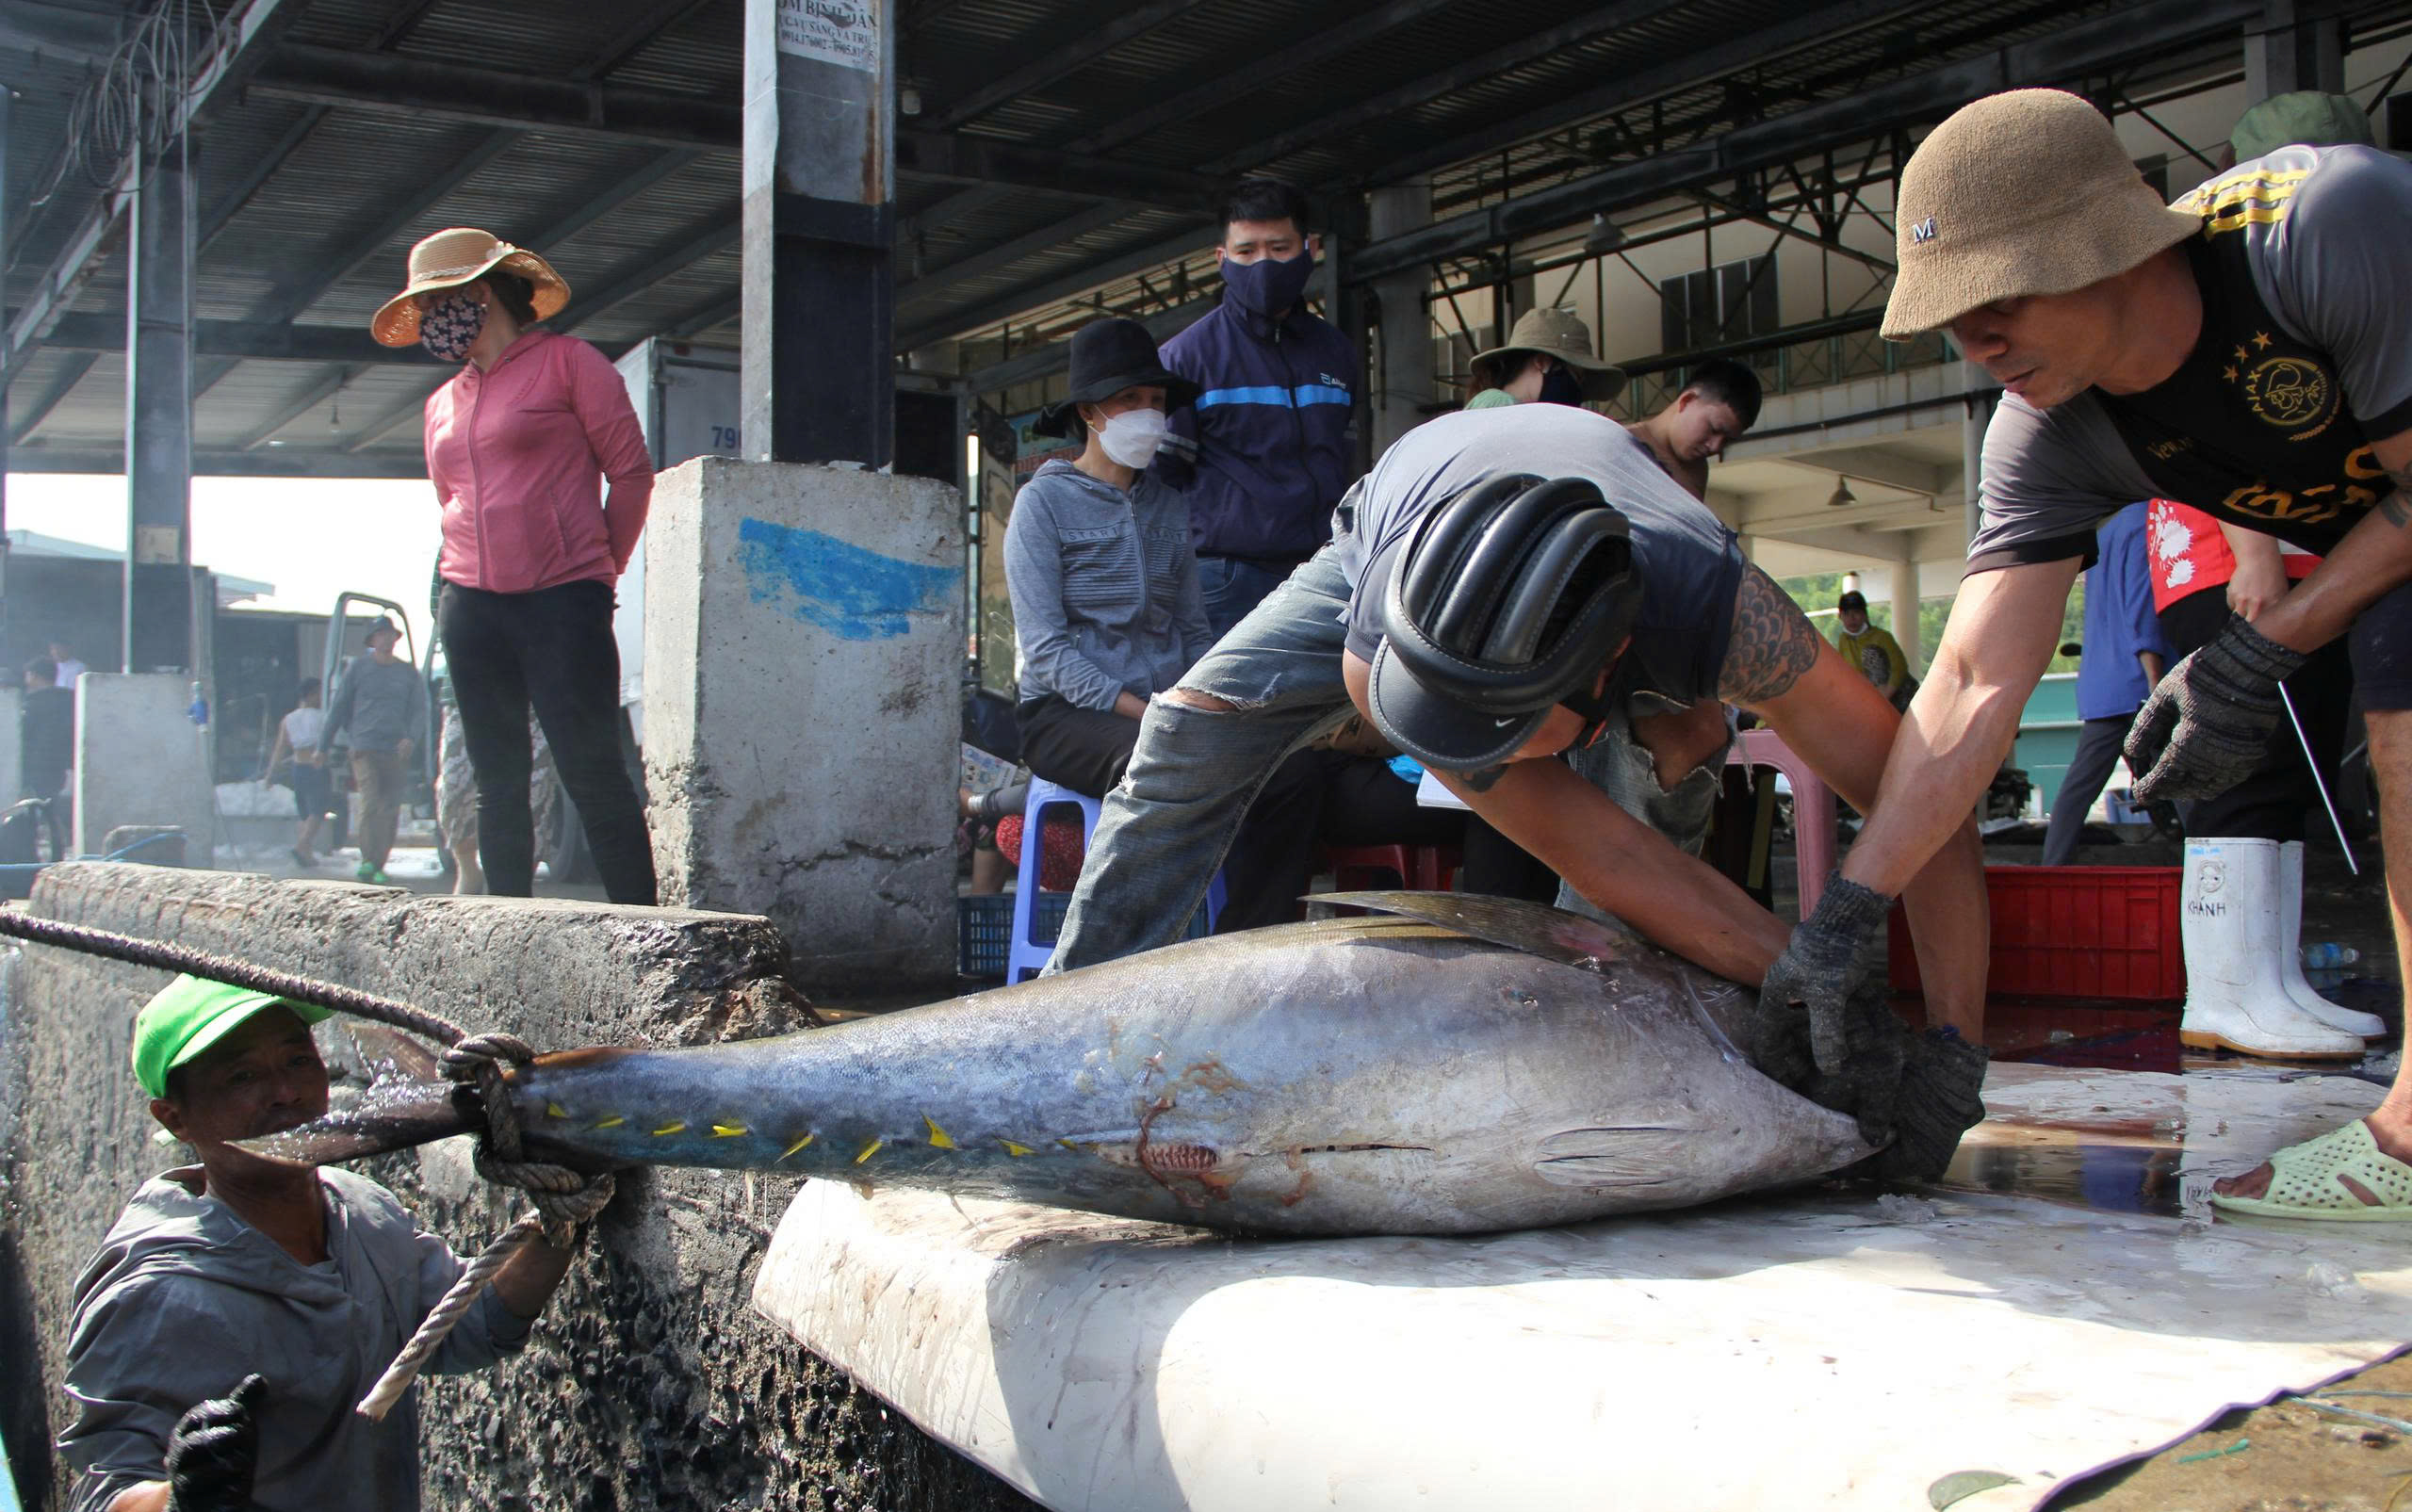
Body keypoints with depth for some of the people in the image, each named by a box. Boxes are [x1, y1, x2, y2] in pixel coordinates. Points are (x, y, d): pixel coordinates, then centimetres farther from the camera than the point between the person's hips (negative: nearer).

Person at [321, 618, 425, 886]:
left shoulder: (410, 674, 14)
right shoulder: (358, 668, 10)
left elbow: (419, 711, 9)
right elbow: (339, 708, 13)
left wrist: (411, 738, -11)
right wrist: (323, 746, 10)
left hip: (397, 753, 2)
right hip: (365, 748, -2)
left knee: (390, 810, 0)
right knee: (370, 802, -18)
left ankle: (379, 866, 6)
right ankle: (368, 861, -23)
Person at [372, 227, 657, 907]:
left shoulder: (568, 362, 1)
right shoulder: (443, 403, 19)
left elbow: (631, 472, 1)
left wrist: (599, 572, 5)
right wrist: (469, 571, 16)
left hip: (563, 602, -6)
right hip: (470, 605, 6)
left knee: (592, 772, -11)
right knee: (498, 784, 6)